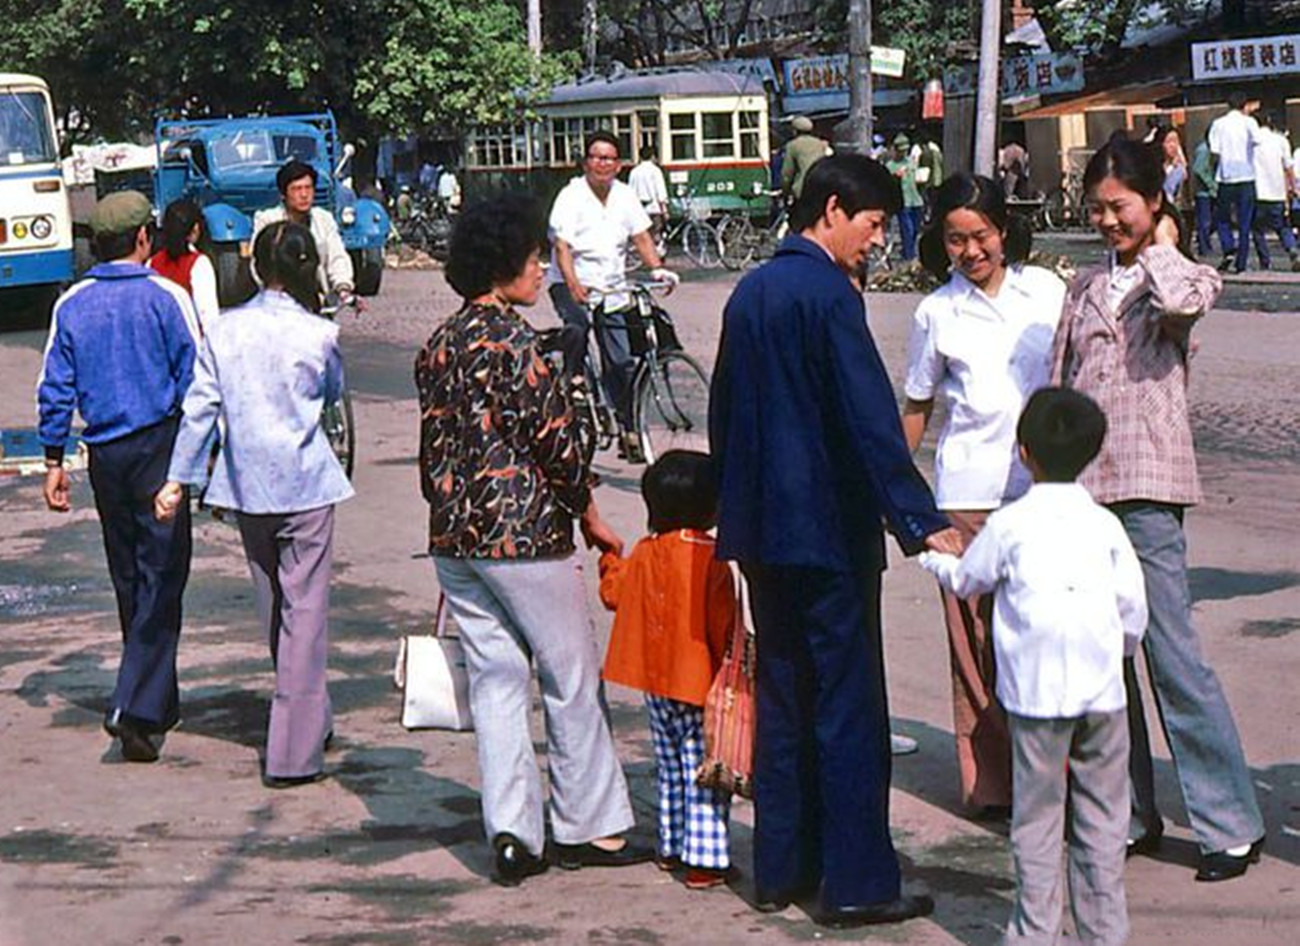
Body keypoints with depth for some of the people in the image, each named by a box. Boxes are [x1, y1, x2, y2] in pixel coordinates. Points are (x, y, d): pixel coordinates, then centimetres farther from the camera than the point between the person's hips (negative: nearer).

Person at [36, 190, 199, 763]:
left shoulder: (71, 306, 4)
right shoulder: (165, 298, -8)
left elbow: (55, 388, 5)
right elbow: (195, 382, -9)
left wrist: (54, 462, 11)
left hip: (104, 454, 5)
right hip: (159, 444, -5)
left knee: (129, 576, 16)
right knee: (161, 575, -4)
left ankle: (160, 699, 27)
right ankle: (135, 706, -18)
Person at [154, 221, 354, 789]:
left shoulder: (224, 330, -2)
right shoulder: (317, 334, -10)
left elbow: (200, 407, -1)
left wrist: (178, 479, 3)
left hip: (247, 487, 4)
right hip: (305, 485, -4)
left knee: (272, 609, 18)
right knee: (304, 612, -1)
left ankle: (311, 721, 34)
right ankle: (293, 753, -4)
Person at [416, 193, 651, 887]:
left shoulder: (438, 347, 9)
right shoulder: (512, 342, -15)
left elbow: (433, 444, 13)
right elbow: (558, 438, -14)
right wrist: (590, 515, -1)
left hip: (453, 539, 7)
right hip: (526, 536, -7)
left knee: (494, 684, 10)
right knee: (572, 681, 6)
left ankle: (512, 835, 9)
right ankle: (589, 828, 14)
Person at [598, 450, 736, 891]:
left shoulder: (644, 554, 3)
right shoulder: (710, 559, -16)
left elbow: (613, 592, 18)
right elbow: (723, 624, -16)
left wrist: (609, 561, 38)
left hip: (655, 682, 6)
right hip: (699, 680, -6)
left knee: (670, 768, 19)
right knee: (704, 772, -1)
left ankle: (670, 847, 28)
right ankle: (704, 859, -2)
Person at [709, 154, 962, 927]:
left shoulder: (750, 292, 12)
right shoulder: (828, 295, -14)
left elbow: (724, 412, 18)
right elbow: (871, 419, -21)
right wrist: (922, 522, -23)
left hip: (761, 529, 8)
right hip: (826, 529, -8)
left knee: (783, 696, 14)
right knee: (849, 705, -3)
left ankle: (781, 869, 19)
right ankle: (857, 882, 0)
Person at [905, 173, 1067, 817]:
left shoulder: (1048, 292, 5)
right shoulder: (937, 312, 3)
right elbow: (916, 408, 12)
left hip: (1047, 485, 1)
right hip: (970, 492, -1)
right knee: (978, 638, 1)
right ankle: (990, 781, 9)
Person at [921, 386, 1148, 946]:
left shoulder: (1010, 524, -1)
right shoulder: (1105, 525, 5)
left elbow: (967, 580, 14)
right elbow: (1133, 606, 6)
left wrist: (931, 557, 35)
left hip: (1036, 691, -2)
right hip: (1101, 690, 2)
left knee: (1037, 815, 5)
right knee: (1102, 815, 9)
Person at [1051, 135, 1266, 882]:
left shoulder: (1185, 275, 1)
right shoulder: (1088, 285, 17)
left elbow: (1179, 300, -25)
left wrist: (1162, 247, -5)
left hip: (1146, 484, -6)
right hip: (1081, 484, 6)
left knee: (1172, 652, -8)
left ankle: (1233, 822, 0)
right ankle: (1131, 813, 16)